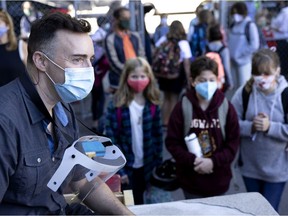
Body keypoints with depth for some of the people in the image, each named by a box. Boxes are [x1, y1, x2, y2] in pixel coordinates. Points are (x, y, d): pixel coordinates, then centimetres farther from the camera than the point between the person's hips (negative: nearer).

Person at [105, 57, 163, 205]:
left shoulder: (153, 105, -2)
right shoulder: (116, 106, -14)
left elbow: (157, 134, 4)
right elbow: (111, 138, -13)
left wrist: (158, 162, 4)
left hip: (145, 165, 3)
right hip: (125, 165, -3)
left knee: (139, 202, 18)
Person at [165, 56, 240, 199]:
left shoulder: (227, 108, -5)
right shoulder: (182, 108, -9)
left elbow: (233, 143, -4)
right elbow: (172, 142, -8)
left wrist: (213, 162, -16)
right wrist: (192, 160, -19)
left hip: (218, 180, 1)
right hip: (190, 180, -1)